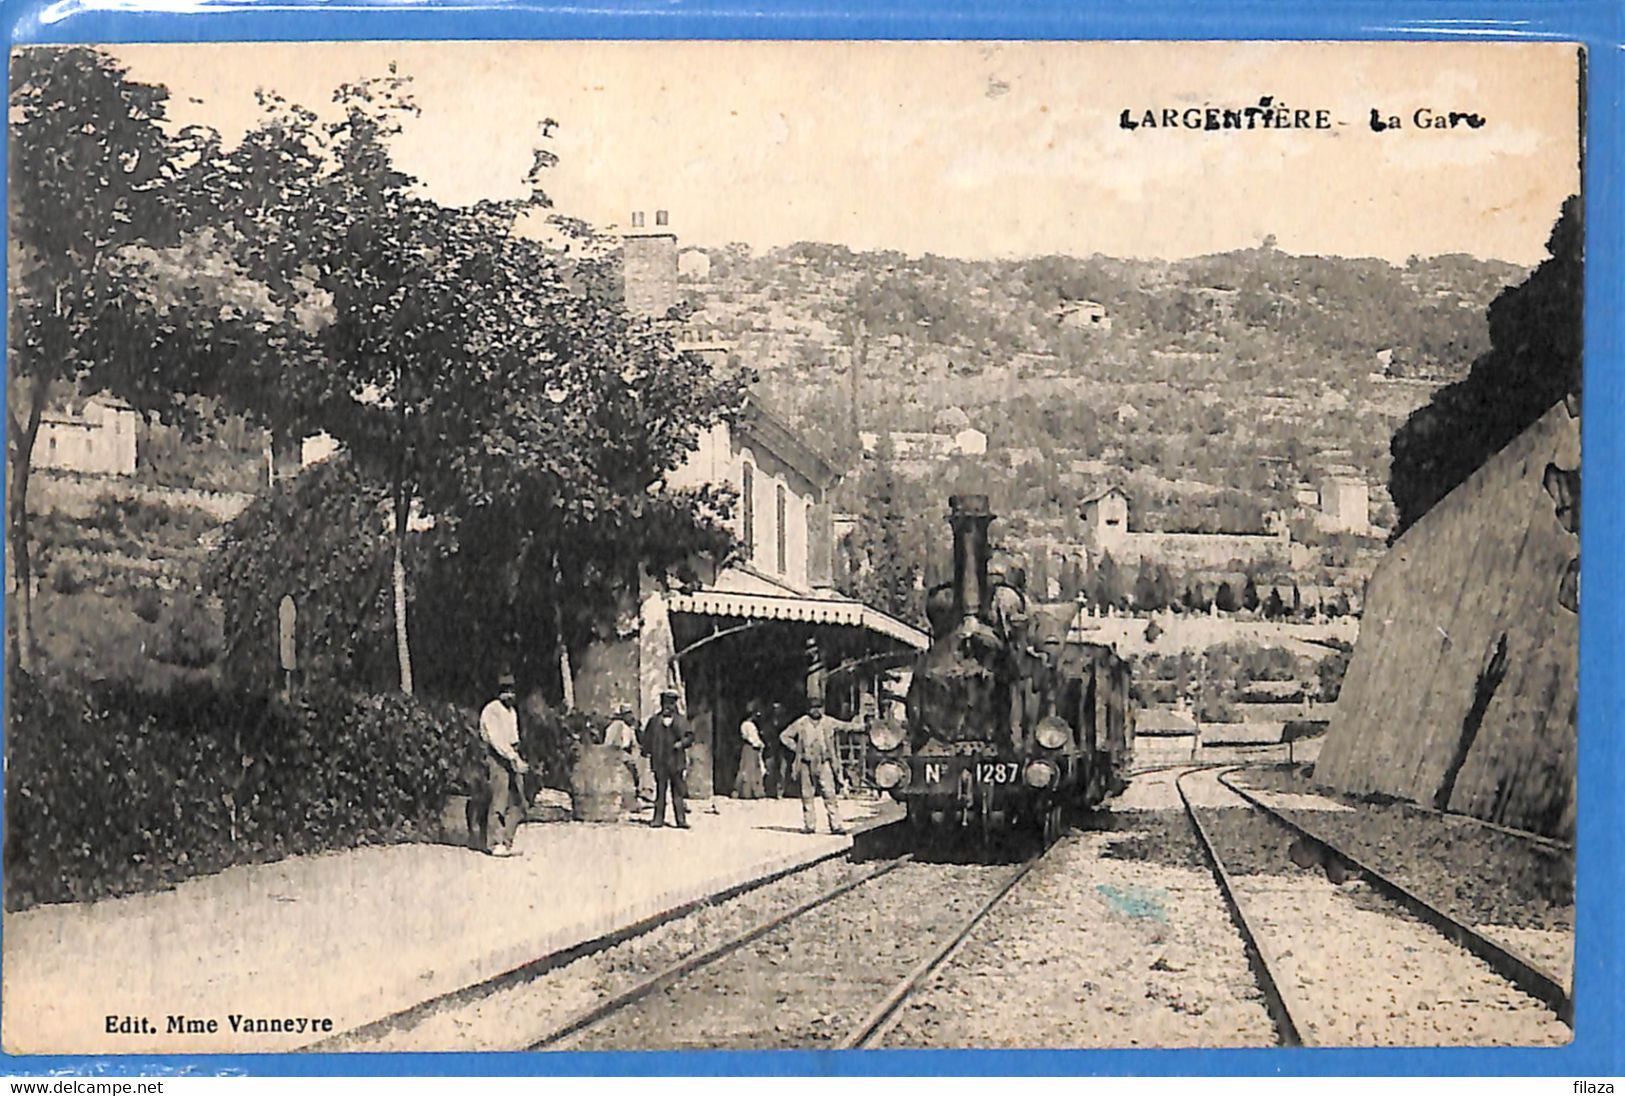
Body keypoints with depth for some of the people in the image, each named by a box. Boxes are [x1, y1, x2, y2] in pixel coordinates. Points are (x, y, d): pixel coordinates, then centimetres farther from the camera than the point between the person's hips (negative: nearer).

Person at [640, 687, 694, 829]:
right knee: (660, 790, 2)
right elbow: (647, 737, 14)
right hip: (659, 761, 1)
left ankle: (681, 818, 4)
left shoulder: (680, 721, 6)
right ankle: (658, 818, 7)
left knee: (678, 790, 1)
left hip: (676, 760, -1)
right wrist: (647, 751, 3)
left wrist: (681, 743, -13)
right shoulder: (654, 720, 8)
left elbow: (690, 736, 4)